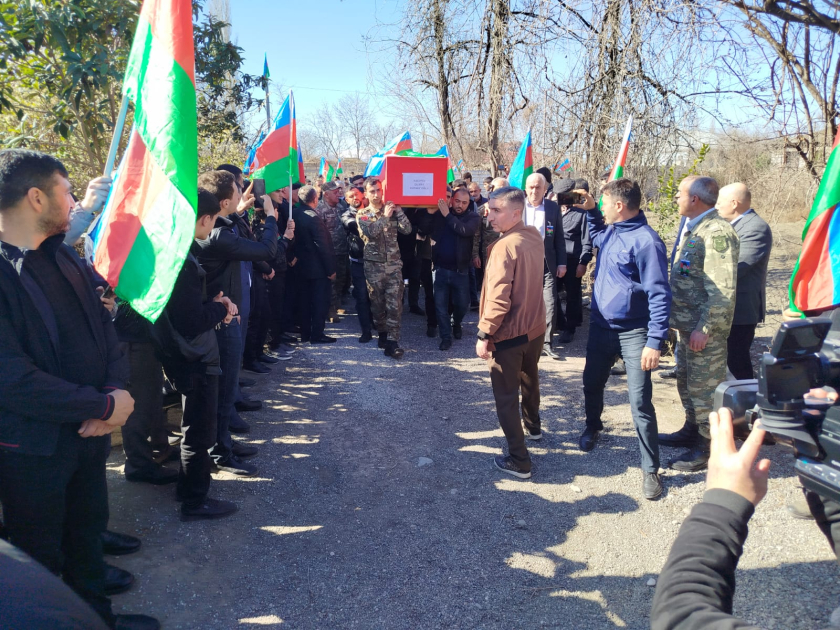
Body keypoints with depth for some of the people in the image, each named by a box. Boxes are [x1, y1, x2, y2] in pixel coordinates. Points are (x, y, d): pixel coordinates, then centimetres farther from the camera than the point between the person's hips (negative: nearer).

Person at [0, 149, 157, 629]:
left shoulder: (64, 256, 4)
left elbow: (104, 327, 7)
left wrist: (115, 389, -10)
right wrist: (106, 406, -20)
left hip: (89, 432, 7)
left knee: (89, 533, 24)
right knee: (42, 559, 14)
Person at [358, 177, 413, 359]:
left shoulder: (392, 210, 7)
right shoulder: (362, 215, 3)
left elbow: (407, 229, -4)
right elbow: (370, 232, -15)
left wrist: (398, 210, -10)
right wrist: (385, 217, -16)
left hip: (394, 264, 0)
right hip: (373, 266, 0)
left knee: (394, 304, -8)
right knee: (377, 303, 8)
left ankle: (392, 343, -8)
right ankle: (383, 335, 27)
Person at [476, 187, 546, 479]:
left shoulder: (505, 246, -23)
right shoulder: (534, 237, 2)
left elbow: (498, 298, -25)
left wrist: (484, 334, -19)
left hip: (509, 333, -8)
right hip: (535, 327, 9)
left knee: (506, 396, 2)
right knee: (529, 380, 28)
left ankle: (519, 461, 8)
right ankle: (532, 427, 51)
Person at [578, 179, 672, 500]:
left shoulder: (646, 241, -19)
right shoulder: (610, 231, 5)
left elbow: (660, 294, -20)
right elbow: (596, 235, 33)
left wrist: (655, 341, -24)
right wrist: (590, 209, 15)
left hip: (633, 333, -8)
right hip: (601, 326, 8)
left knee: (640, 403, -5)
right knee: (592, 382, 23)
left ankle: (651, 469, 9)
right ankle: (593, 427, 50)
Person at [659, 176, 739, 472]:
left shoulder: (716, 232, -19)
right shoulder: (692, 228, 13)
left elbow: (723, 290, -24)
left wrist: (704, 328, -23)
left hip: (704, 329, -10)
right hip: (686, 325, 10)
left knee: (704, 389, 0)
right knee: (686, 382, 21)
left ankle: (707, 448, 13)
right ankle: (692, 431, 37)